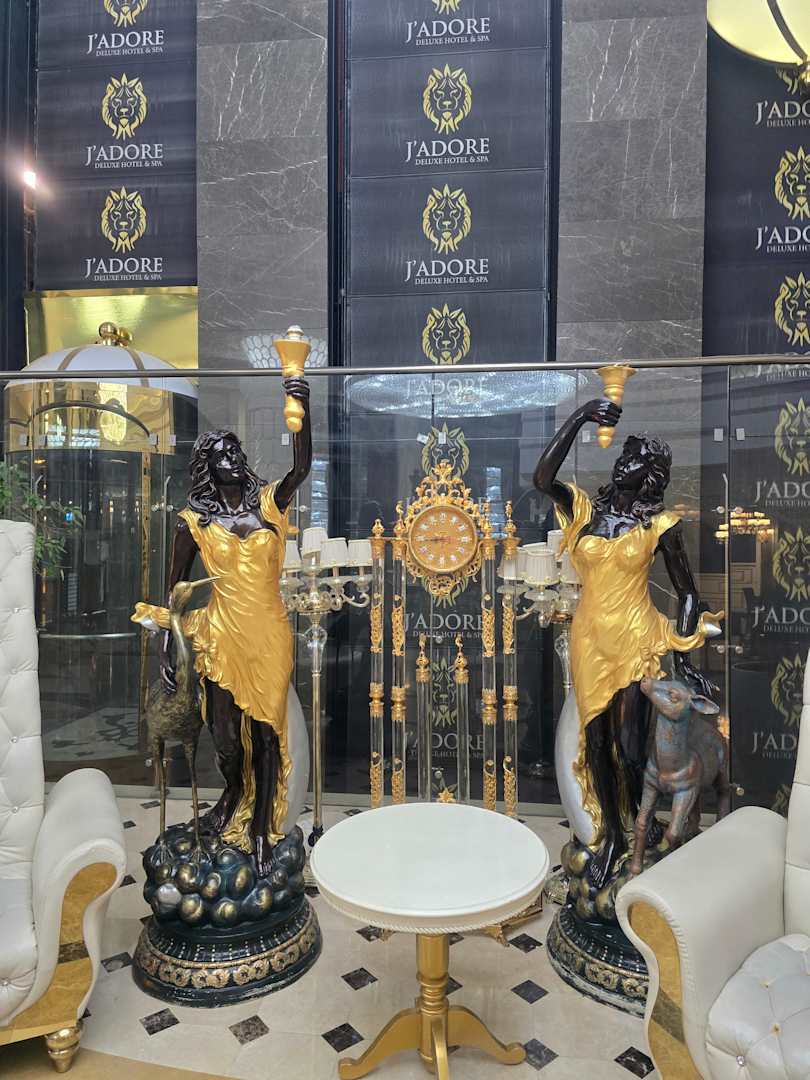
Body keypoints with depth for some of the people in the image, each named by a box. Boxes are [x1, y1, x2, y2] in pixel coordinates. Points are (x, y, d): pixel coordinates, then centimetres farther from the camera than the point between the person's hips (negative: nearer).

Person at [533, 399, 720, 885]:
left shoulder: (660, 525, -3)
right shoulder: (584, 507, 2)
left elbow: (688, 594, 0)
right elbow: (542, 478, -16)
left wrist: (683, 655, -10)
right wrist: (579, 418, -16)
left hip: (637, 642, -3)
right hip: (590, 641, 3)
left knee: (631, 750, -1)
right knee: (596, 743, 12)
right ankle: (610, 835, 34)